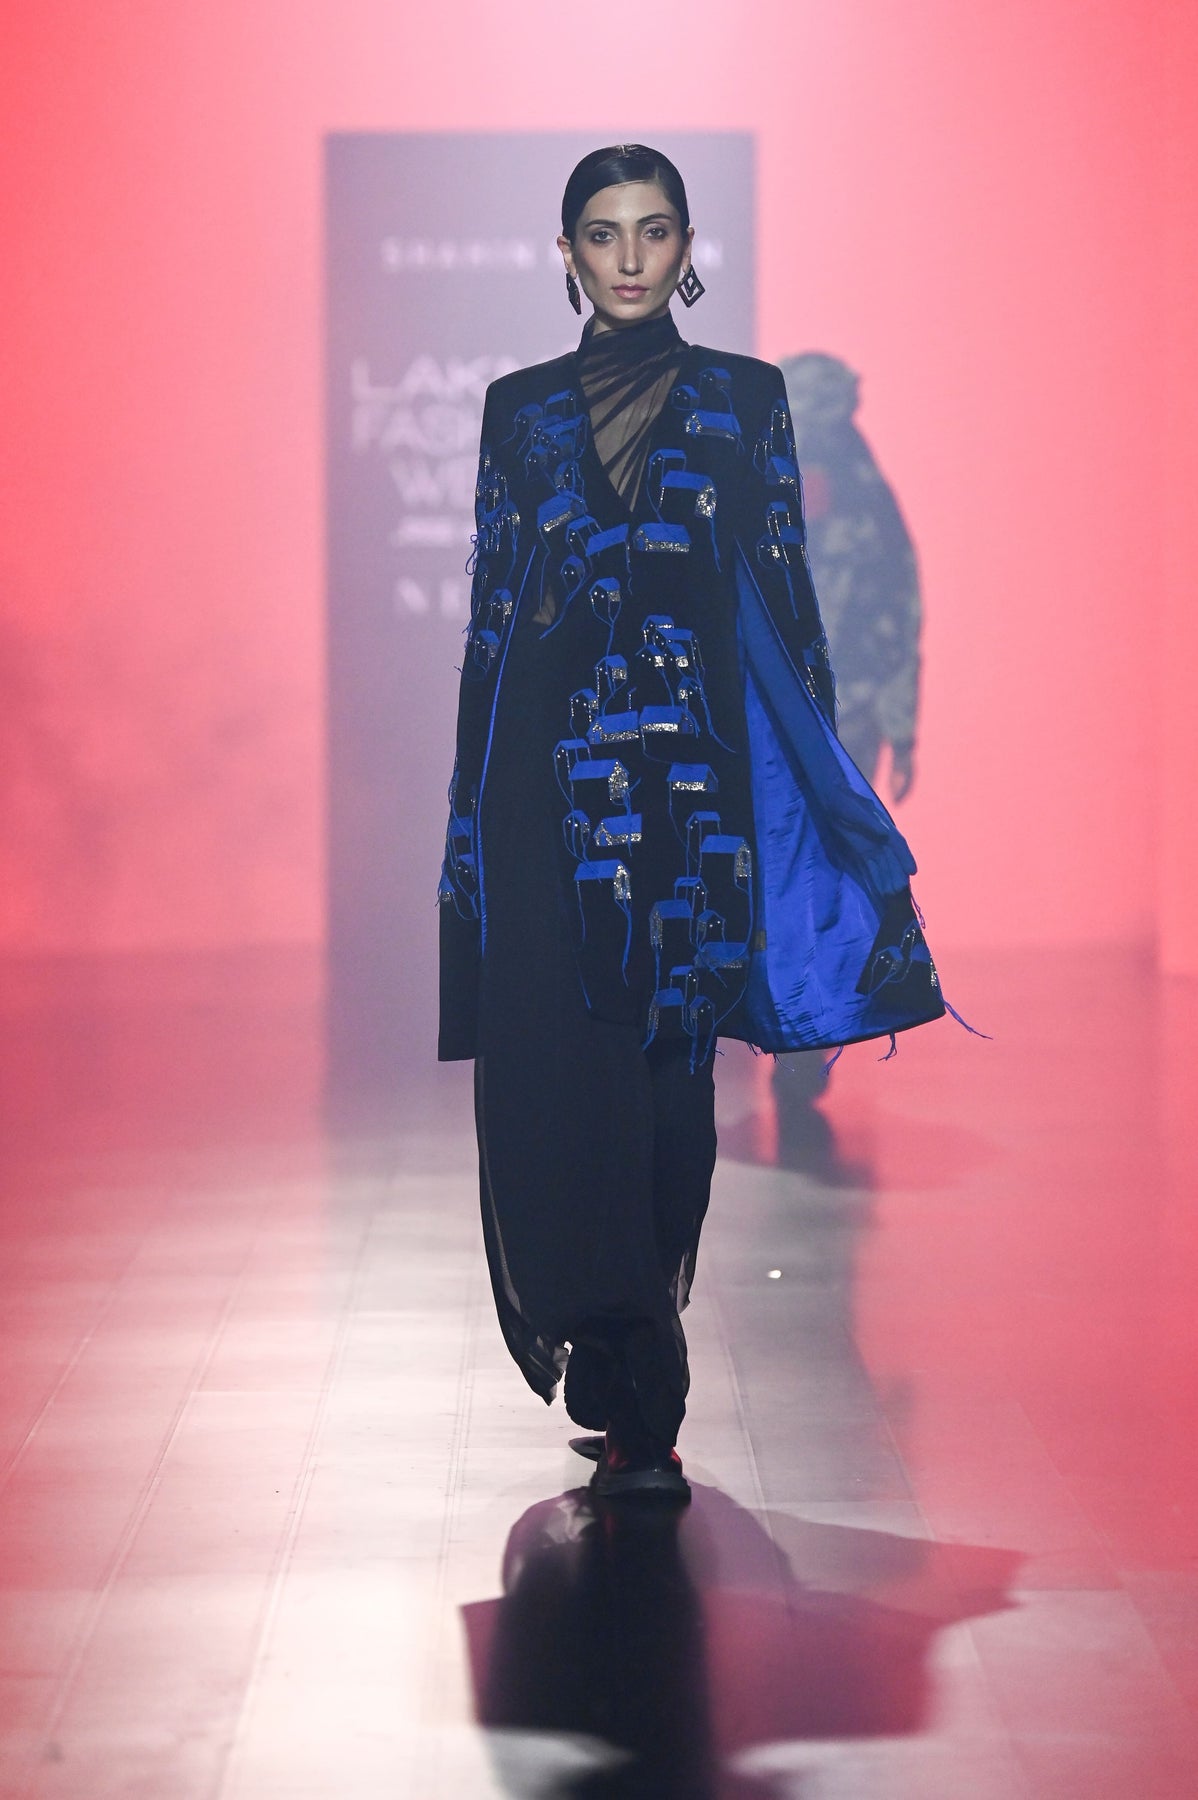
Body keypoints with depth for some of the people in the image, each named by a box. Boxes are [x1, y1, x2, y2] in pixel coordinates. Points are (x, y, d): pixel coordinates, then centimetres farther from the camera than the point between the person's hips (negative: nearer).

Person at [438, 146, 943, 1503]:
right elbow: (491, 610, 10)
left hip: (692, 765, 0)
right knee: (562, 1069, -7)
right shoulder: (521, 409, 12)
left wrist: (808, 776, 0)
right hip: (553, 767, 1)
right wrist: (476, 805, 5)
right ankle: (639, 1406, -2)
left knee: (667, 1065, -1)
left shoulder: (744, 399, 10)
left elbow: (782, 592, 7)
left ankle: (620, 1389, 10)